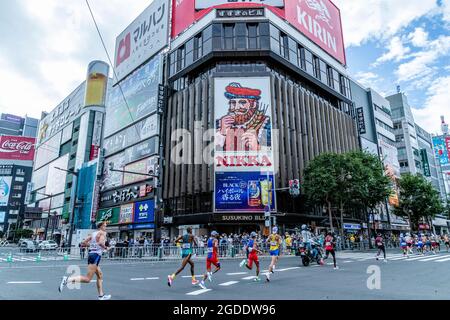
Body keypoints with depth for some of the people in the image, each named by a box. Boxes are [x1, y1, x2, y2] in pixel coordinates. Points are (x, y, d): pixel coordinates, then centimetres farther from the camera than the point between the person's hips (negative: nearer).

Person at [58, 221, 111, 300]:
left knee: (100, 275, 18)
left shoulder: (93, 234, 17)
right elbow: (100, 242, -25)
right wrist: (105, 248, -7)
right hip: (96, 255, -10)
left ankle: (101, 295, 23)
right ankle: (68, 279, -19)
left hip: (91, 254, 10)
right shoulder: (103, 233, -6)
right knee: (87, 279, -10)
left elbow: (83, 243, 17)